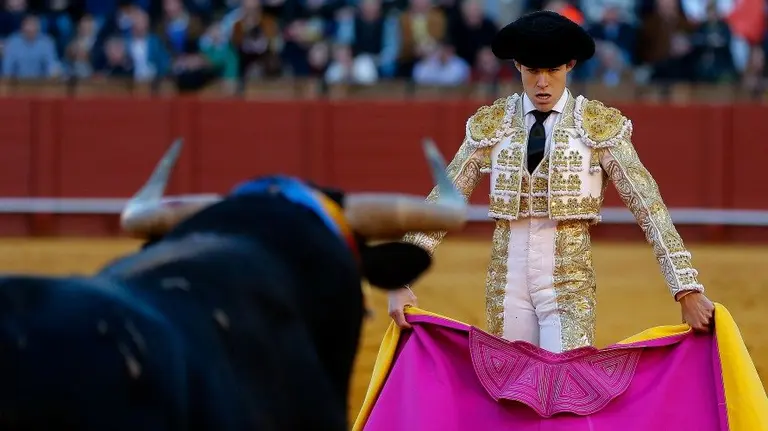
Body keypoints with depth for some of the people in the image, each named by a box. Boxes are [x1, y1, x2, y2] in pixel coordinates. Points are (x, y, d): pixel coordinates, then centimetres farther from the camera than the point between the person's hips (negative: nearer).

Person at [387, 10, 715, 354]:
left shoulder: (601, 125, -4)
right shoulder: (489, 125, 4)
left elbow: (648, 205, -8)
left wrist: (688, 291, -15)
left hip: (569, 282, -3)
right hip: (507, 283, 3)